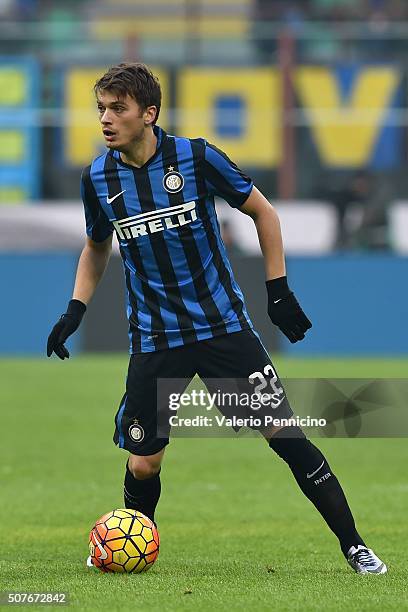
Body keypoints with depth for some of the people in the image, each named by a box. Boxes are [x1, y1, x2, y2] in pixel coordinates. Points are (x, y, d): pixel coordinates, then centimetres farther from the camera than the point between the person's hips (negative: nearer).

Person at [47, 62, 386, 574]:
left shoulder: (195, 157, -10)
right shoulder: (98, 178, -1)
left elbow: (262, 211, 2)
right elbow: (96, 248, 18)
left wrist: (278, 289, -1)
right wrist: (75, 310, 6)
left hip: (223, 325, -2)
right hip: (154, 337, 2)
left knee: (285, 434, -9)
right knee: (143, 464, 0)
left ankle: (353, 546, -1)